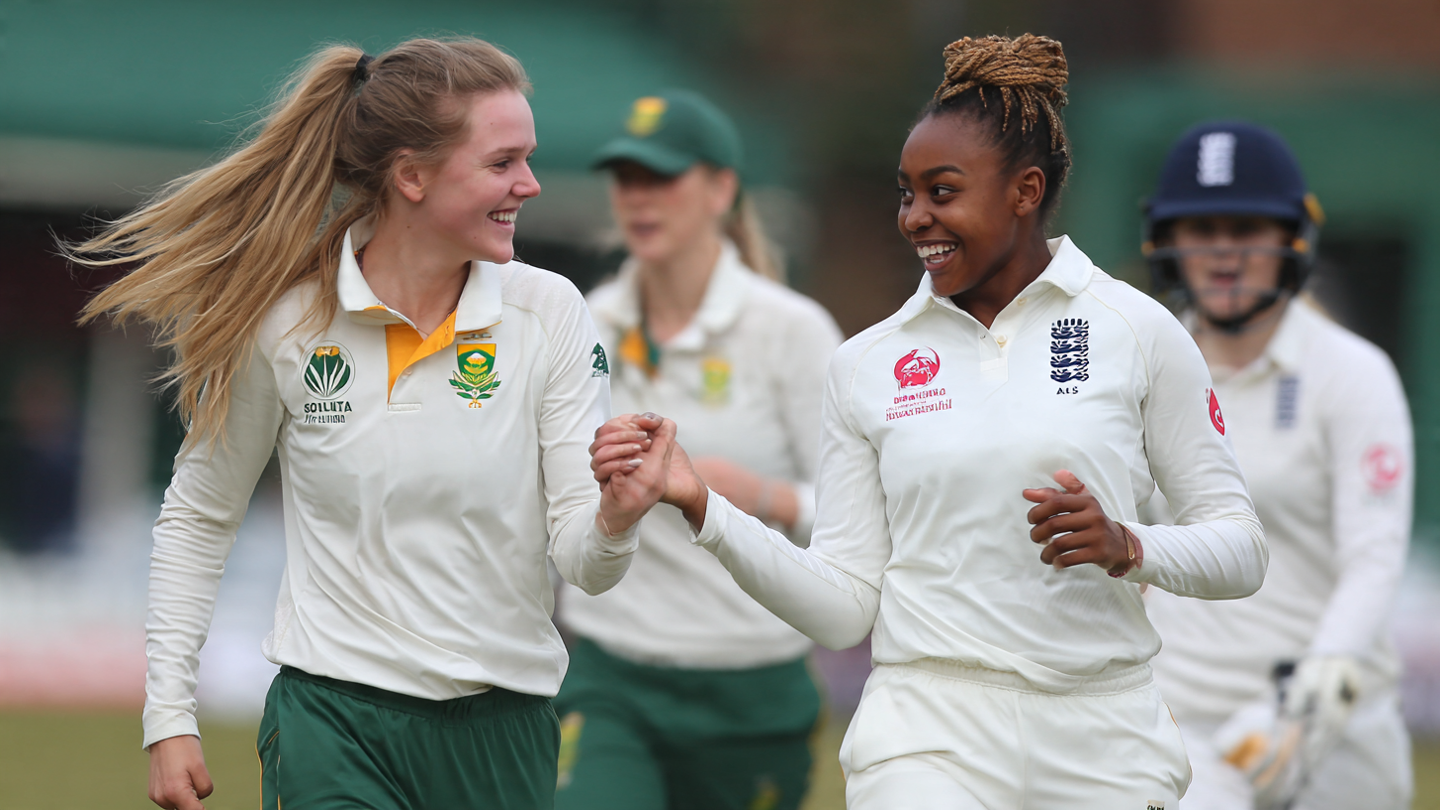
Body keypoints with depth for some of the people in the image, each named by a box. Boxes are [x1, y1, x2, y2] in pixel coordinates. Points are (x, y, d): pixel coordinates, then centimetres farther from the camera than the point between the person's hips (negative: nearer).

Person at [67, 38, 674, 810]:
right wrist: (168, 716, 3)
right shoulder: (286, 319, -6)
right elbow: (198, 518, 8)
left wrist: (614, 519, -28)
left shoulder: (548, 313, -2)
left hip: (502, 723, 2)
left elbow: (583, 563, -4)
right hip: (335, 719, -2)